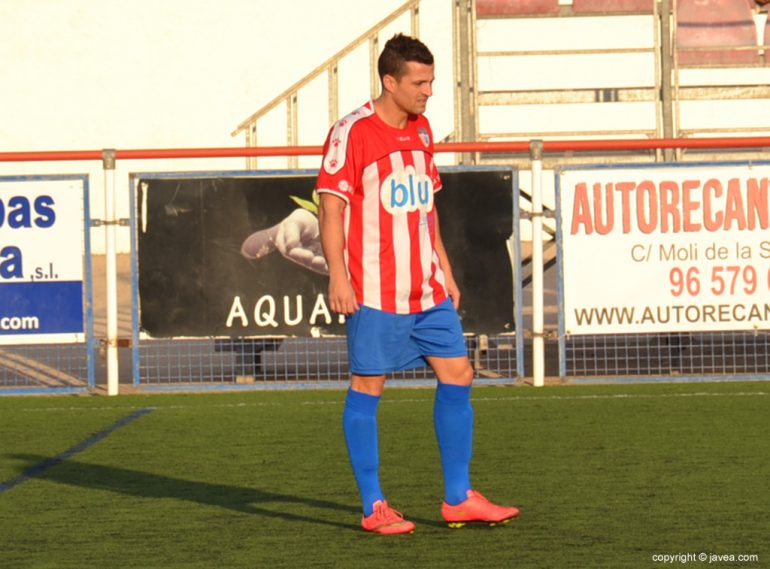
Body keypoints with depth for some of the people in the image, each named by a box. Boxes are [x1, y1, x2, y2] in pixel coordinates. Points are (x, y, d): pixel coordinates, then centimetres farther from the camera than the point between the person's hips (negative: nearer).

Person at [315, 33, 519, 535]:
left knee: (457, 375, 4)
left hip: (427, 290, 7)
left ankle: (458, 499, 11)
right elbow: (331, 208, -11)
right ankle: (374, 508, 6)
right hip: (374, 292, -7)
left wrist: (445, 270, 19)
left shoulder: (421, 131, 13)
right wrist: (338, 277, -17)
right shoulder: (352, 133, -9)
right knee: (368, 388, -1)